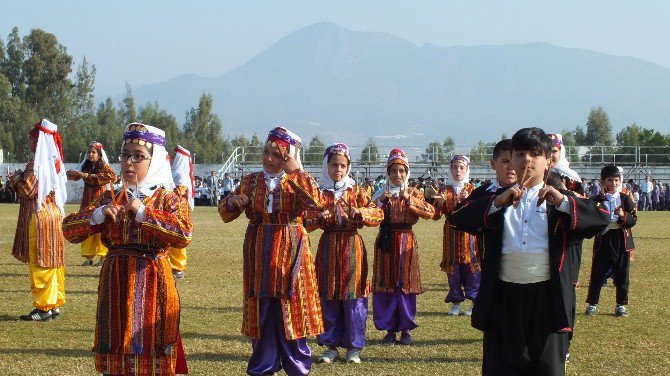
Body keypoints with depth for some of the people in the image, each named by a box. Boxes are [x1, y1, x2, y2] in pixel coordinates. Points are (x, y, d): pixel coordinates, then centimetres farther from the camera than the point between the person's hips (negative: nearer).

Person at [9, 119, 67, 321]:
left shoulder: (37, 164, -16)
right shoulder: (54, 162, 11)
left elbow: (26, 189, -18)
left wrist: (16, 178, 1)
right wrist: (19, 179, 16)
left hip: (39, 217, -9)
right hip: (54, 213, 9)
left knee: (39, 262, -4)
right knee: (53, 262, 12)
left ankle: (43, 307, -3)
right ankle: (55, 304, 16)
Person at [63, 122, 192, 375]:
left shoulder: (169, 200, -3)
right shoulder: (110, 199, 9)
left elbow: (184, 235, -22)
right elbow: (69, 230, 3)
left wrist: (143, 213, -22)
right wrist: (98, 214, -14)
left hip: (152, 285, -3)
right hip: (116, 284, 3)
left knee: (151, 350, 4)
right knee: (115, 351, 9)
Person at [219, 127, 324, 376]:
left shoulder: (297, 182, -2)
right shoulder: (251, 181, 7)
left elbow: (317, 203, -23)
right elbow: (226, 215, 11)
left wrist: (297, 172, -22)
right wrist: (231, 202, -11)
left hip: (289, 253, -3)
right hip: (258, 254, 3)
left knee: (291, 311, 1)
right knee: (261, 312, 7)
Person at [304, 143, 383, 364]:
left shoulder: (356, 192, 4)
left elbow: (378, 214, -4)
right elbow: (305, 221, 0)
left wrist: (358, 212, -21)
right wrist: (319, 217, -20)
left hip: (352, 246, -1)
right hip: (328, 247, 1)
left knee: (353, 298, -1)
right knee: (328, 298, 2)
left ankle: (354, 347, 8)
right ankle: (331, 345, 13)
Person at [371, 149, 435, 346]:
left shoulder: (413, 194, 5)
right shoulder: (381, 194, 8)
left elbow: (430, 212, -12)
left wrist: (409, 200, -19)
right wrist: (380, 201, -14)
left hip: (406, 242, -1)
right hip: (386, 242, 1)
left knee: (406, 285, 0)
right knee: (385, 285, 0)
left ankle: (406, 329, 9)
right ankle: (390, 329, 9)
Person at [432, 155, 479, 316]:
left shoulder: (472, 189, 4)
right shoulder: (446, 190, 9)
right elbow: (435, 216, 2)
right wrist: (439, 203, -17)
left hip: (469, 233, -2)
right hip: (451, 235, 2)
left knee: (471, 267, -5)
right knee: (452, 267, 3)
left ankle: (475, 303, 3)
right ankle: (456, 303, 13)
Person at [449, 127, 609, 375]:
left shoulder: (562, 201, 7)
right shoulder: (497, 201, 11)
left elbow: (602, 218, -7)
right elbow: (461, 219, -4)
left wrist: (562, 202, -19)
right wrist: (498, 202, -16)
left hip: (547, 297, -1)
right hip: (504, 297, 1)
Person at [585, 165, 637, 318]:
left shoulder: (626, 199, 2)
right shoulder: (598, 200, 1)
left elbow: (633, 220, -2)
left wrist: (623, 216, -20)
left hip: (622, 241, 1)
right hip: (603, 239, -1)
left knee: (622, 273, 6)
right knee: (598, 272, 2)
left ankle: (621, 305, 16)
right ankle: (592, 304, 12)